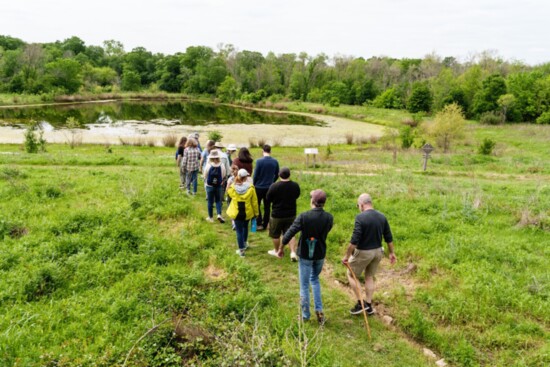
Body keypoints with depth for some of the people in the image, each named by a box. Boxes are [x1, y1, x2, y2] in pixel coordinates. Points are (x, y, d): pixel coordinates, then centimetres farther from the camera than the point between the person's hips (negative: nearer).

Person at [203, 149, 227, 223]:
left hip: (209, 186, -1)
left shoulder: (208, 166, -15)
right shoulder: (222, 166, -11)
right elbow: (224, 176, -1)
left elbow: (205, 176, -4)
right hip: (219, 186, 1)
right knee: (218, 201, 16)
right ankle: (219, 214, -2)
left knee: (210, 202, 10)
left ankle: (210, 217, 18)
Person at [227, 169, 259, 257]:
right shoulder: (250, 187, -15)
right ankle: (245, 243, 44)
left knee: (239, 231, 7)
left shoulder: (232, 187, -13)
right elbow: (254, 201, -8)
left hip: (236, 213, -1)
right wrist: (256, 213, 4)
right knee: (245, 227, 27)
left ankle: (241, 250, 10)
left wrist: (234, 182, 5)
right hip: (247, 213, 1)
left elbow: (229, 193, 12)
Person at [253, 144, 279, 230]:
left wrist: (254, 184, 5)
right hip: (269, 187, 4)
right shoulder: (275, 162, -3)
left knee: (257, 205, 10)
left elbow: (255, 175, -11)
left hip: (259, 187, -3)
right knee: (267, 207, 12)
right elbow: (277, 175, 5)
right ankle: (265, 225, 17)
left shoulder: (259, 161, -15)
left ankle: (259, 223, 2)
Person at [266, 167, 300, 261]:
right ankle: (293, 252, 3)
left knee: (275, 235, 16)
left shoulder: (274, 186, -20)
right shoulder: (295, 186, -8)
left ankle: (277, 251, 32)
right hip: (291, 214, 3)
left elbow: (267, 200, -8)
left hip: (277, 215, -3)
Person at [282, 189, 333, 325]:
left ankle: (305, 315, 22)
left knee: (304, 285, 11)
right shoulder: (329, 217, -11)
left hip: (305, 255, -3)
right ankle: (319, 310, 18)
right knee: (315, 279, 26)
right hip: (320, 254, 4)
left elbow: (290, 233, -21)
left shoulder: (304, 216, -21)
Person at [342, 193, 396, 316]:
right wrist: (391, 253, 18)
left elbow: (354, 240, -24)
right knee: (369, 277, 21)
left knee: (351, 274, 14)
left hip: (363, 252, -6)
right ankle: (369, 306, 27)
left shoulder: (360, 217, -21)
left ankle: (360, 303, 14)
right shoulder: (382, 217, -1)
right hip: (377, 251, 6)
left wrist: (347, 255, -15)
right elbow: (388, 237, 6)